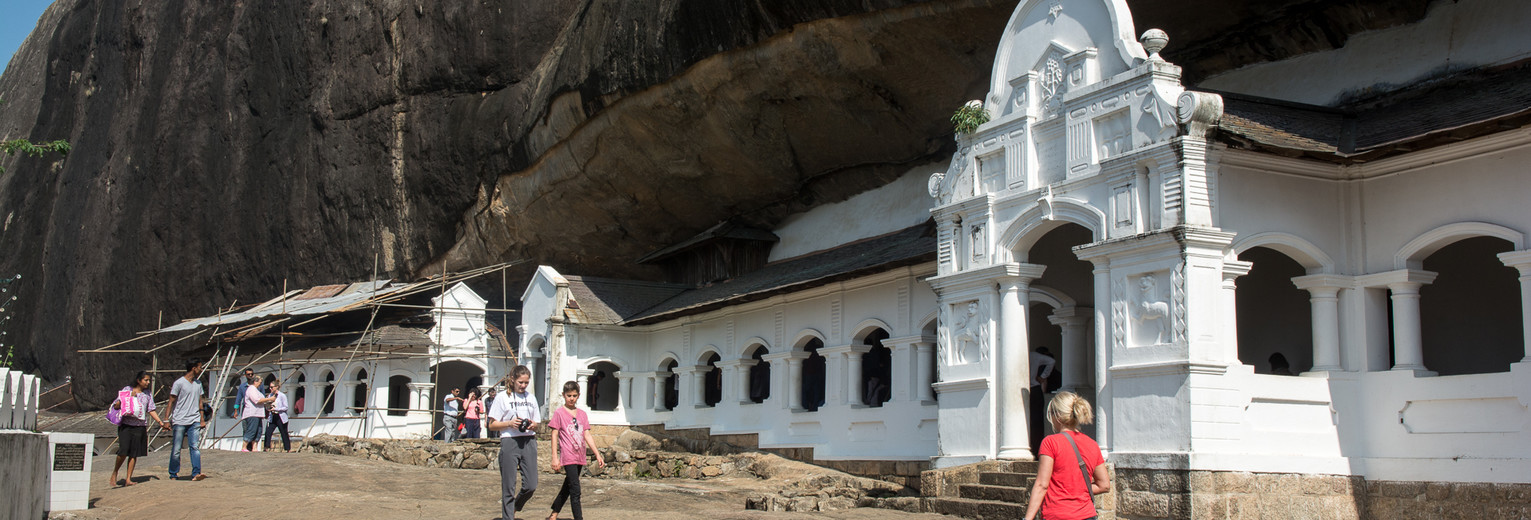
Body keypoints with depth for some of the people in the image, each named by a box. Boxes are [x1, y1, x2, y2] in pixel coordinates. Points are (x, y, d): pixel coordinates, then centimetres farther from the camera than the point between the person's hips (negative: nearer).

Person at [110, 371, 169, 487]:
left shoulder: (147, 393, 13)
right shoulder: (127, 390, 2)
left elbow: (151, 410, 14)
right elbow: (115, 405, 2)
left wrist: (161, 422, 7)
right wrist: (118, 405, -20)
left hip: (141, 426, 3)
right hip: (126, 425, -3)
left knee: (134, 454, 1)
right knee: (124, 450, -13)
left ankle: (128, 479, 6)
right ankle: (115, 472, 12)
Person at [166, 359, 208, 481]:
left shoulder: (198, 384, 14)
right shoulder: (179, 383, -4)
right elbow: (171, 402, -2)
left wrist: (202, 419, 17)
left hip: (194, 421, 4)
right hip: (179, 421, -4)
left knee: (195, 447, -10)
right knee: (176, 449, 2)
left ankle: (196, 473, -16)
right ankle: (173, 474, 15)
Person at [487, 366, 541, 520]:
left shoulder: (531, 398, 16)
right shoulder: (502, 397, 4)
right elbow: (492, 425, 2)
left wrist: (532, 425, -4)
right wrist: (510, 423, -14)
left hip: (529, 442, 4)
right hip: (509, 442, -4)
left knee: (531, 486, 0)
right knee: (508, 487, -2)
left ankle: (514, 507, 27)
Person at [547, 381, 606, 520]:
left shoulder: (582, 414, 12)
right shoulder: (559, 413, -3)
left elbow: (587, 436, 13)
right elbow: (554, 435, -4)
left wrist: (598, 455, 7)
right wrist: (555, 457, -10)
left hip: (580, 457, 6)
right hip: (568, 456, -6)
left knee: (567, 488, 15)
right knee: (575, 491, -13)